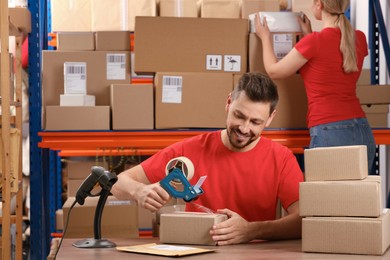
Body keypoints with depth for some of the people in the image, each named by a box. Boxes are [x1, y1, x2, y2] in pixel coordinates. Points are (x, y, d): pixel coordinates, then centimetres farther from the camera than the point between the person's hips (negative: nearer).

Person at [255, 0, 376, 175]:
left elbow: (274, 71, 6)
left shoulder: (314, 41, -9)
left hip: (329, 134, -7)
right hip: (363, 131, 7)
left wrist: (265, 37, 21)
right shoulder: (359, 39, 8)